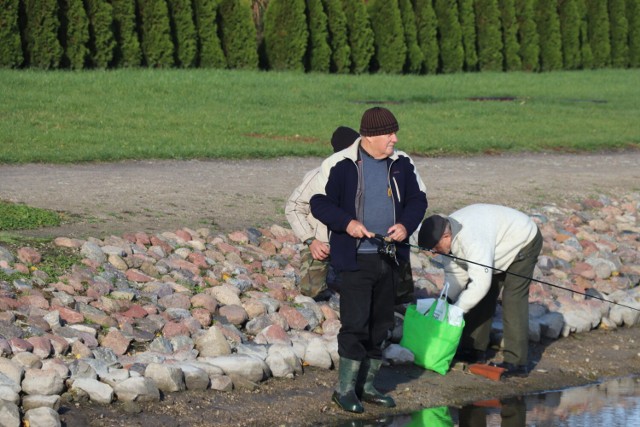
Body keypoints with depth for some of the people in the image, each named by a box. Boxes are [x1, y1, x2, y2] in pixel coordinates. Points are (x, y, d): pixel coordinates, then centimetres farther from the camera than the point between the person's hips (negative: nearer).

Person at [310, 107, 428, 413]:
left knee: (381, 324, 11)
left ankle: (366, 385, 22)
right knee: (355, 323, -9)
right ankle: (344, 388, 1)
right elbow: (319, 203, -6)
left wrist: (406, 225, -7)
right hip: (355, 258, -6)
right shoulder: (340, 164, -9)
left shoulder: (402, 164, 6)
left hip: (390, 258, 6)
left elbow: (418, 199, 12)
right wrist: (347, 223, -21)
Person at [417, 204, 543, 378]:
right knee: (482, 298, 6)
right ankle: (475, 350, 14)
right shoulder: (446, 236, -12)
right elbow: (455, 273, -3)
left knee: (513, 300, -17)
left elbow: (480, 283, -42)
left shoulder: (471, 239, -41)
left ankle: (516, 363, -18)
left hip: (524, 242, -9)